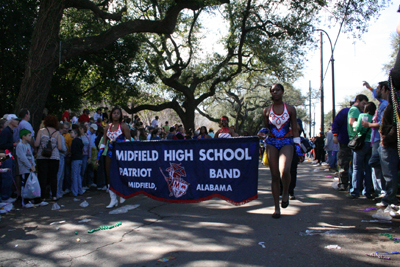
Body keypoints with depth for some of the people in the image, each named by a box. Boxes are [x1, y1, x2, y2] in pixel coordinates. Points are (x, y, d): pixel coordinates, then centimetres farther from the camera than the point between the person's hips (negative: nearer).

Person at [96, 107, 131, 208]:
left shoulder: (123, 126, -3)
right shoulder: (108, 127, 12)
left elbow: (128, 140, -6)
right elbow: (104, 142, 12)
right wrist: (98, 156, 9)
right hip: (110, 154, 5)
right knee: (109, 176, 3)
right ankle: (113, 200, 11)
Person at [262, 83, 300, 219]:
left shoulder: (290, 109, 4)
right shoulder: (267, 110, 7)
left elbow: (295, 129, 6)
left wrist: (298, 146, 2)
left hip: (286, 143, -2)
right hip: (272, 143, 2)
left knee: (284, 171, -26)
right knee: (274, 176, 2)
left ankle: (286, 193, 6)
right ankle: (277, 208, 12)